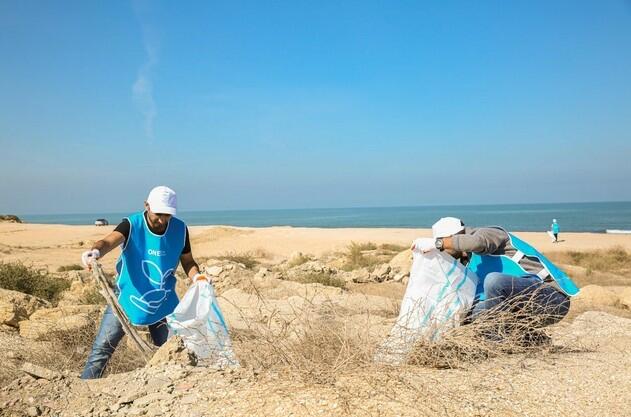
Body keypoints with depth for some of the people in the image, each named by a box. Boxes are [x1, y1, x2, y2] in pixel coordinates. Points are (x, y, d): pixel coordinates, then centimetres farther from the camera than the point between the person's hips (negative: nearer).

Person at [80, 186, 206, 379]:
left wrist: (197, 276, -19)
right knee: (102, 348, -5)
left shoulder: (180, 229, -7)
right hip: (127, 298, -2)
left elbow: (187, 261, 3)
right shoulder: (132, 225, -17)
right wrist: (96, 251, -59)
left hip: (164, 302, 3)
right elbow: (109, 241, -36)